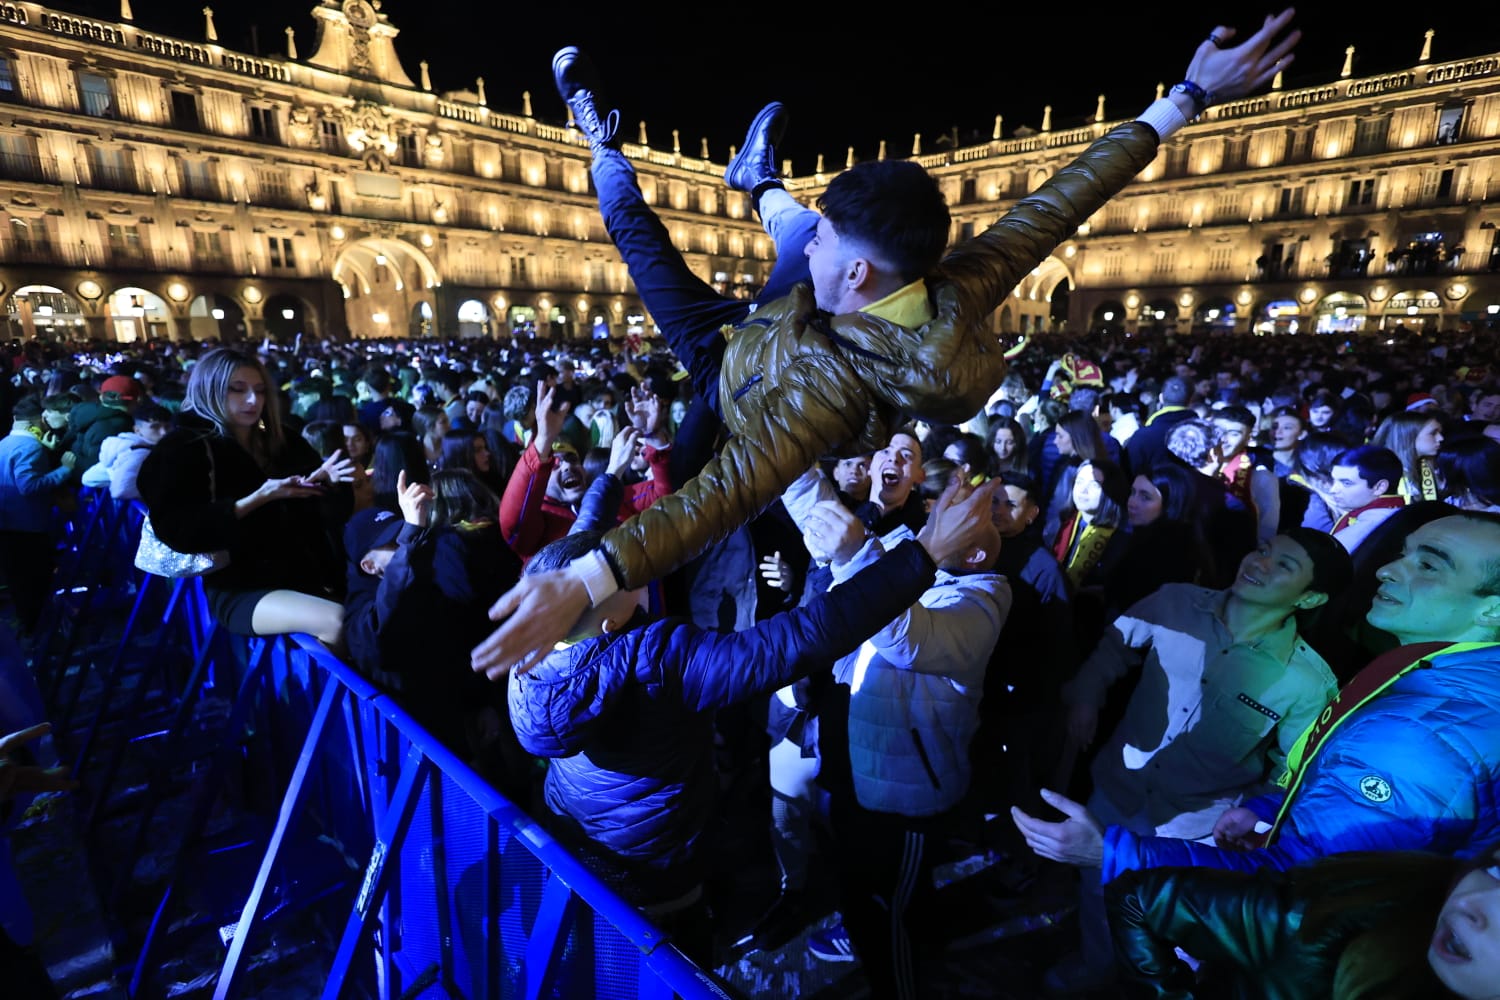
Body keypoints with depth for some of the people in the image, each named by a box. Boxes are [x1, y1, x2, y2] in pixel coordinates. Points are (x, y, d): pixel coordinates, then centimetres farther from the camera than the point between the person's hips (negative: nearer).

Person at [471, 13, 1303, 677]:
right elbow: (1056, 204, -22)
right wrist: (1186, 97, -14)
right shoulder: (963, 287, -33)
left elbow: (726, 491, -60)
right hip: (770, 334, 5)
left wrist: (586, 579, -69)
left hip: (731, 368, -4)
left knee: (638, 233, 4)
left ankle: (601, 143, 34)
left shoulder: (830, 385, -51)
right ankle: (758, 182, 55)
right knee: (795, 224, 22)